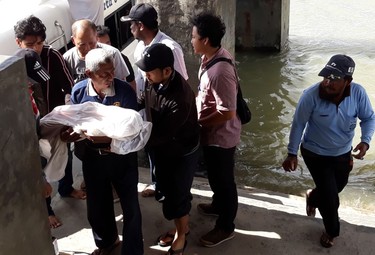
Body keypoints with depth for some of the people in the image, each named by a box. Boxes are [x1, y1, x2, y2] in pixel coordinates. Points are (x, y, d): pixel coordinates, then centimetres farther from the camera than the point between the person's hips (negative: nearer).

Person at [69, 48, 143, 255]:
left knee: (130, 206, 8)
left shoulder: (124, 90, -20)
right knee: (97, 204, 21)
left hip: (122, 156, -3)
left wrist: (110, 137, -32)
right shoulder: (79, 91, -11)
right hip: (92, 157, 3)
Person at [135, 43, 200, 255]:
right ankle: (181, 226, 44)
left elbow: (161, 135, -31)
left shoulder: (181, 99, -37)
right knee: (167, 188, 21)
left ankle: (181, 233, 35)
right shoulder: (154, 81, -14)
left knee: (177, 194, 9)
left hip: (183, 151, -7)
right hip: (162, 147, 7)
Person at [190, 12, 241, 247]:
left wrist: (197, 123, -19)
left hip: (221, 136, -9)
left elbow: (226, 113, -30)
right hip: (213, 134, 9)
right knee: (215, 176, 29)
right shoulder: (214, 56, -3)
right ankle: (218, 205, 53)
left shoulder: (220, 71, -33)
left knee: (223, 180, 9)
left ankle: (225, 227, 28)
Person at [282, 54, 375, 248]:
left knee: (337, 187, 26)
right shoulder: (311, 95, -30)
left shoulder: (358, 93, -23)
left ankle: (313, 197, 60)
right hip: (315, 153, -4)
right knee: (330, 196, 2)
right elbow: (298, 125, -16)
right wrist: (292, 154, -10)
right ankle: (332, 231, 32)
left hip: (343, 153, 4)